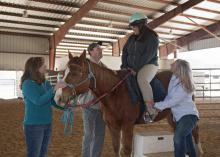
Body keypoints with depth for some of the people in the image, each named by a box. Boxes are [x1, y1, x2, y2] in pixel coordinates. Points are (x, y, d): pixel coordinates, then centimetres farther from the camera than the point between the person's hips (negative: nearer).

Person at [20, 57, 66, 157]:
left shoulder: (46, 83, 5)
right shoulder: (28, 84, -15)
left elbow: (53, 100, 9)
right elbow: (38, 101, -26)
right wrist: (54, 89, -31)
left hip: (47, 124, 7)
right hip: (34, 125, -7)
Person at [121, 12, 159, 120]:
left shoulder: (152, 37, -10)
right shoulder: (132, 38, 11)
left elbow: (148, 56, -18)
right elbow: (125, 51, 12)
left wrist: (136, 68, -22)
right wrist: (124, 66, -2)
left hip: (149, 65, -8)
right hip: (132, 67, 8)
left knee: (142, 80, -36)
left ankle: (150, 110, -33)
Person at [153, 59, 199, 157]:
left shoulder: (183, 86, -25)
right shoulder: (174, 78, -1)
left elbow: (172, 101, -25)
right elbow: (169, 96, 10)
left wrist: (156, 105, -18)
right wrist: (161, 107, 0)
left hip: (188, 115, -9)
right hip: (179, 117, 9)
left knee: (178, 137, -27)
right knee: (187, 142, 21)